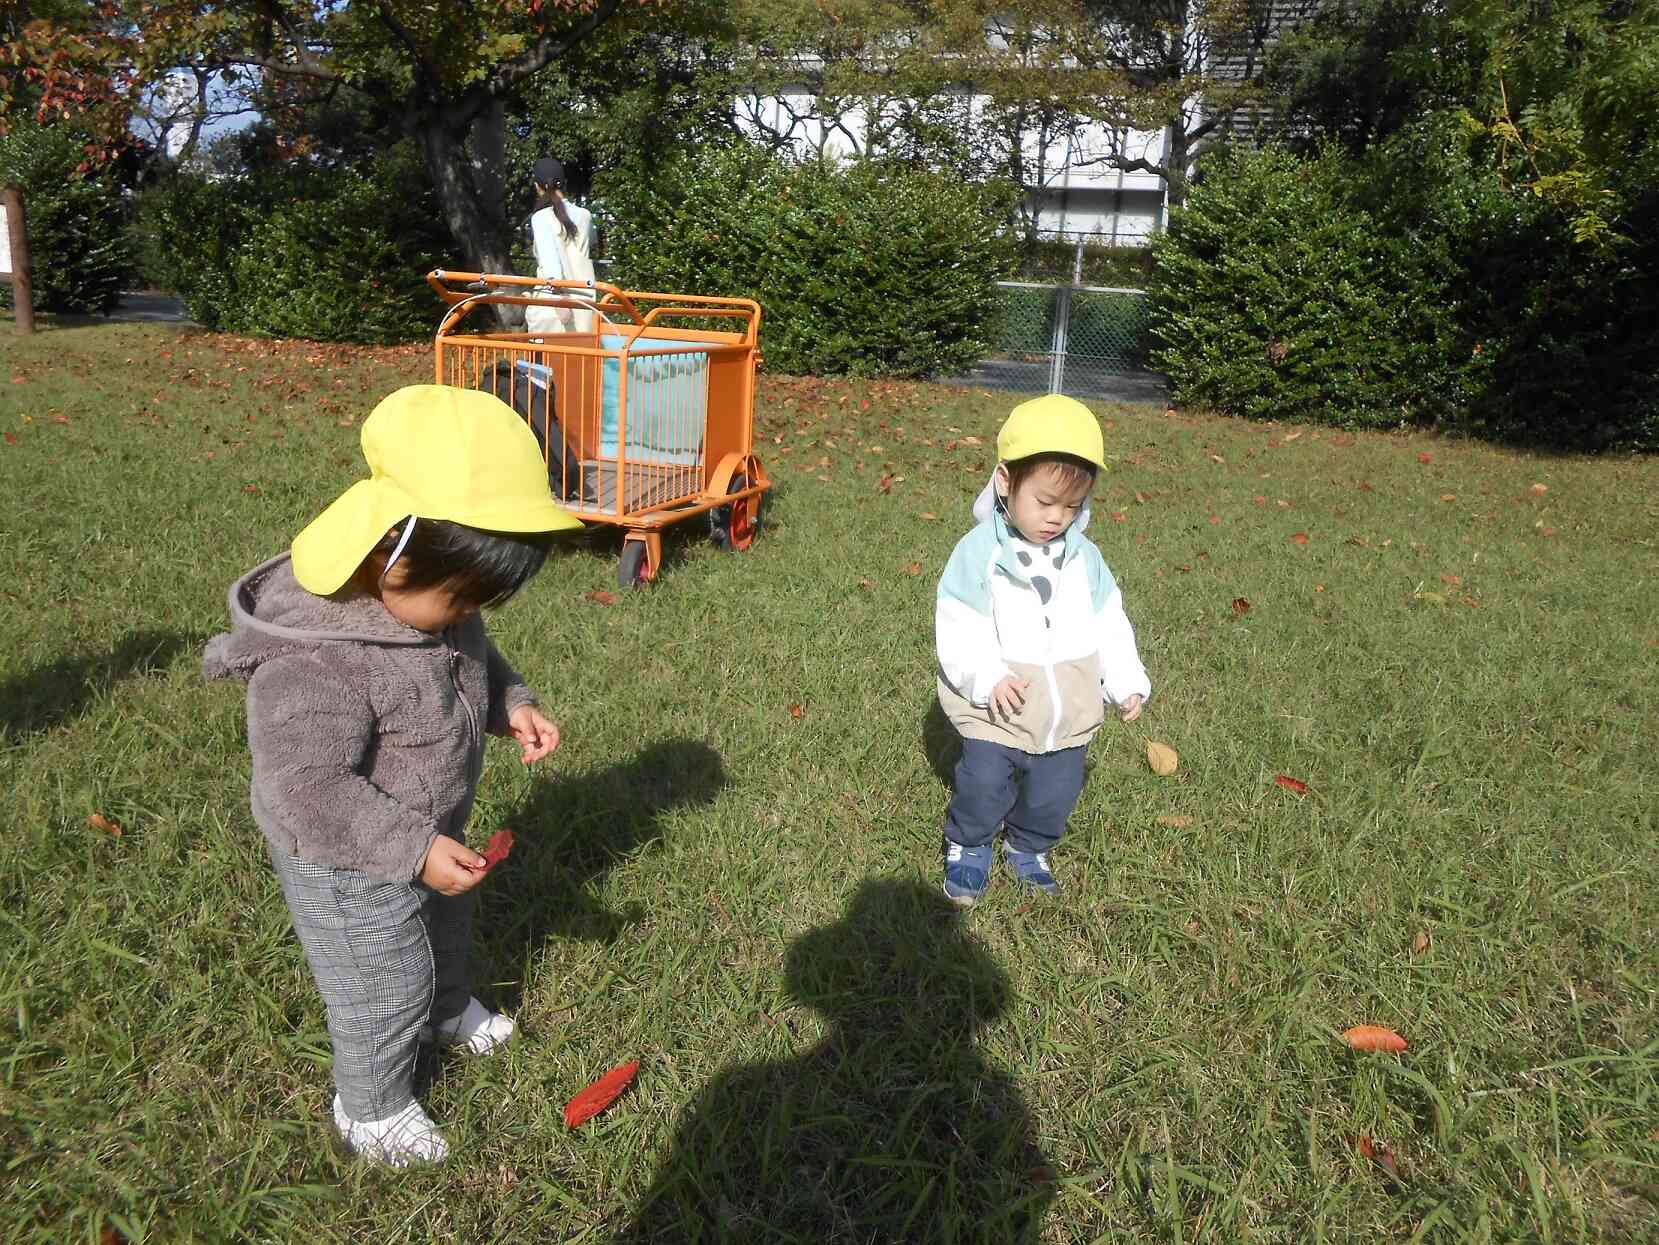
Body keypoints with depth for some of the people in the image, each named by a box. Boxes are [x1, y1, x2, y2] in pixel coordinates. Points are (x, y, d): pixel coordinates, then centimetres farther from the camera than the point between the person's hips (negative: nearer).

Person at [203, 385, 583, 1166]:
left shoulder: (421, 594, -14)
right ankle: (370, 1107, 43)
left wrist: (511, 704, -11)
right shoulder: (315, 663, -40)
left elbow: (471, 658, 6)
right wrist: (415, 849, -37)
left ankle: (447, 1013, 65)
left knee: (444, 930, 33)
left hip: (429, 834, 8)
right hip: (350, 866, -8)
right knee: (384, 987, 13)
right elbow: (308, 788, -36)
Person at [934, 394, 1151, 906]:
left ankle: (1028, 847, 42)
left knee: (1055, 792, 15)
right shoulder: (979, 551, -13)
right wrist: (987, 677, -27)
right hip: (996, 710, -4)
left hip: (1068, 712, 4)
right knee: (984, 784, 0)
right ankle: (967, 846, 30)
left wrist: (1127, 681, -2)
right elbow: (957, 628, -15)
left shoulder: (1084, 556, 0)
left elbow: (1109, 623, 6)